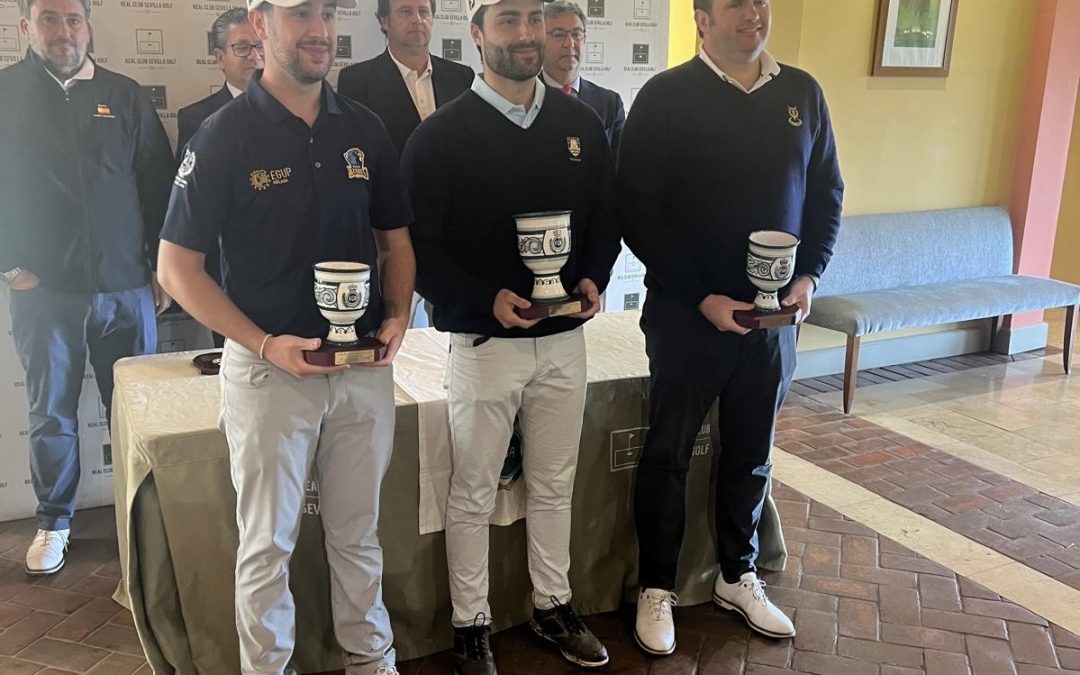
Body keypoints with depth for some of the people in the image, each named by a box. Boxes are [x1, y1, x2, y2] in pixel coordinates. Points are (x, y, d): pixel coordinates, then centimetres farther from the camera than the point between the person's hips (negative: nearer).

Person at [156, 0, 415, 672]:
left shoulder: (365, 129, 4)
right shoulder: (226, 135, -7)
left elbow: (395, 241, 14)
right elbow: (177, 265, -6)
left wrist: (397, 318, -4)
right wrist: (265, 344, -15)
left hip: (365, 368, 4)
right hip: (269, 367, -3)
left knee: (359, 533, 16)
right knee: (268, 543, 9)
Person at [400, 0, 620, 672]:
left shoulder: (582, 123, 5)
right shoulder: (443, 133, -7)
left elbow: (606, 218, 12)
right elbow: (419, 246, -8)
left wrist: (593, 278, -7)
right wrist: (486, 300, -19)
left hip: (565, 339, 4)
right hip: (484, 341, -4)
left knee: (555, 485, 16)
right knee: (474, 494, 8)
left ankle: (554, 605, 35)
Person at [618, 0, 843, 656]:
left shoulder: (802, 92, 4)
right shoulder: (666, 96, -9)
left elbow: (827, 194, 10)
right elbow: (639, 211, -12)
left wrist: (809, 275, -4)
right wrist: (701, 297, -16)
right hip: (686, 315, -4)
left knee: (752, 453, 16)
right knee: (668, 454, 7)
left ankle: (738, 576, 34)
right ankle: (657, 588, 24)